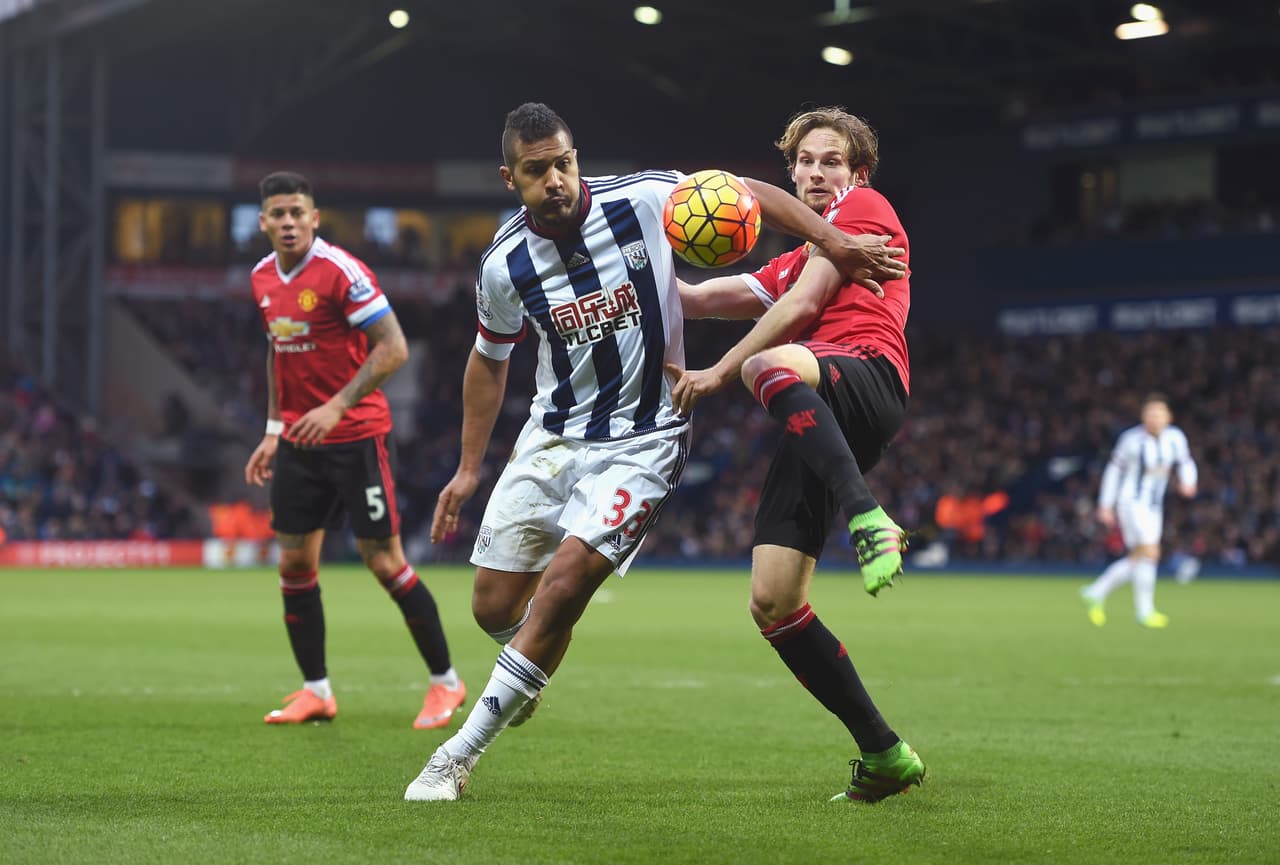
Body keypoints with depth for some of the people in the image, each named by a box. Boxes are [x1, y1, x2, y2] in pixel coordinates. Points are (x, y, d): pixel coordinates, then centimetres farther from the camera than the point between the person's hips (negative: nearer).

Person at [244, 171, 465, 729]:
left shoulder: (341, 271, -15)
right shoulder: (264, 278, 7)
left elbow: (393, 348, -19)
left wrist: (338, 405, -25)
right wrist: (273, 430, 18)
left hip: (356, 435, -7)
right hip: (299, 441, 7)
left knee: (385, 562, -5)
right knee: (294, 563, 4)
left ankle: (445, 682, 8)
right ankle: (316, 691, 14)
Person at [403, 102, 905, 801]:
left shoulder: (643, 201, -15)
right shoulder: (503, 266, -7)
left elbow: (746, 194, -1)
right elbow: (489, 359, 11)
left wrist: (836, 244, -9)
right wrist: (468, 469, 12)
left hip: (643, 441, -3)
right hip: (553, 435, 3)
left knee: (560, 590, -19)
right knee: (495, 607, 2)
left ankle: (459, 755, -9)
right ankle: (527, 671, 42)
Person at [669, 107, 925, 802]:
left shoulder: (864, 206, 15)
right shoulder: (792, 265, 38)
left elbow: (804, 307, 4)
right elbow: (699, 300, 33)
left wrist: (721, 372, 6)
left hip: (868, 375, -8)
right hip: (819, 427, 8)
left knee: (773, 364, -42)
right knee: (772, 604, -6)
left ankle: (869, 520, -55)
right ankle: (884, 756, -2)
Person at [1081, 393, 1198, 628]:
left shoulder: (1175, 438, -1)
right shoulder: (1132, 439, -13)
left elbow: (1186, 464, 10)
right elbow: (1114, 469, -5)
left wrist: (1188, 482, -13)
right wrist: (1105, 505, -4)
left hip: (1154, 506, 7)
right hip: (1131, 501, -7)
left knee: (1138, 559, 9)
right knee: (1150, 553, -16)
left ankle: (1096, 593, 24)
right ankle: (1145, 611, -7)